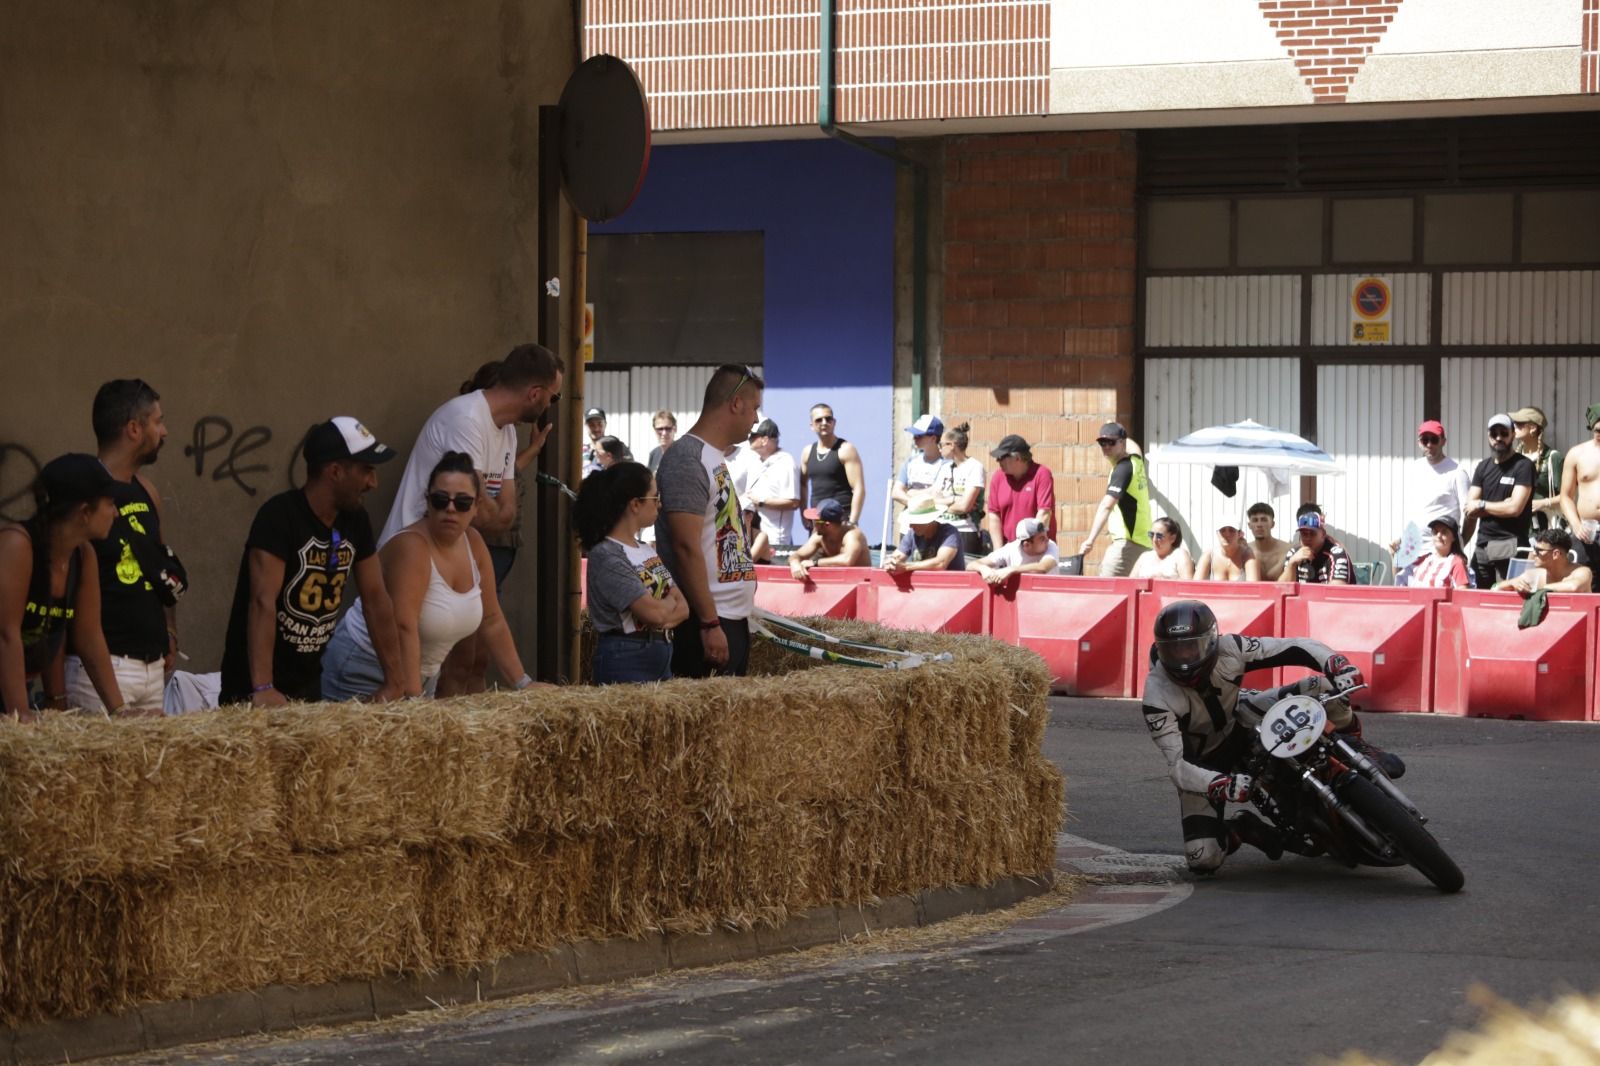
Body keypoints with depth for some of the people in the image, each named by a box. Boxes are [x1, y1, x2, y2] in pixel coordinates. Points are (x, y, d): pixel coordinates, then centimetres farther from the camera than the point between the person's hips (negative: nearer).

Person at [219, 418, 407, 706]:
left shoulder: (355, 520, 2)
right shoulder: (279, 516, -20)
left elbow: (376, 599, 8)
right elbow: (263, 601, -28)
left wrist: (395, 680, 4)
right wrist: (262, 689, -37)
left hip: (308, 684, 7)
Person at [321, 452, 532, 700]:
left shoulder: (473, 543, -1)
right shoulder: (411, 546, -23)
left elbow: (491, 621, 6)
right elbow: (403, 629, -31)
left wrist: (523, 683, 5)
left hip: (424, 674, 8)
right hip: (364, 670, -7)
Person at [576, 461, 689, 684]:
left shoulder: (647, 551, 13)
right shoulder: (606, 557, -14)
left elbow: (682, 607, 7)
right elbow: (654, 613, -19)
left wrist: (663, 614, -14)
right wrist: (669, 601, 3)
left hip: (661, 656, 8)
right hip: (625, 660, -8)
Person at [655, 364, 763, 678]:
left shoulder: (715, 457, 18)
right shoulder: (687, 459, -13)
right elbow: (686, 547, -20)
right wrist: (710, 624, -22)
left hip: (734, 617, 10)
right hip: (707, 623, -10)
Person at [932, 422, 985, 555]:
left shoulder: (974, 467, -7)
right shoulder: (945, 468, 14)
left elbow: (964, 506, -13)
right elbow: (933, 501, 7)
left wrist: (944, 504, 2)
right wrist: (954, 500, -9)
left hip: (966, 533, -6)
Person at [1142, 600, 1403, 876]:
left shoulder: (1228, 649, -27)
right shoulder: (1158, 696, -33)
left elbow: (1298, 648, -23)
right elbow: (1176, 764, -36)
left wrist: (1340, 666, -41)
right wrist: (1221, 785, -54)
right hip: (1202, 761, -2)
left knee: (1323, 688, -21)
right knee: (1203, 860, -19)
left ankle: (1357, 750, 6)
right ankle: (1241, 828, 13)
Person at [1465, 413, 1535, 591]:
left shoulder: (1523, 466, -3)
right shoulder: (1483, 467, 15)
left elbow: (1515, 508, -11)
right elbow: (1470, 510, 8)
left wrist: (1482, 505, 2)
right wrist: (1501, 507, -6)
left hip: (1509, 544, -6)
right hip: (1482, 543, 6)